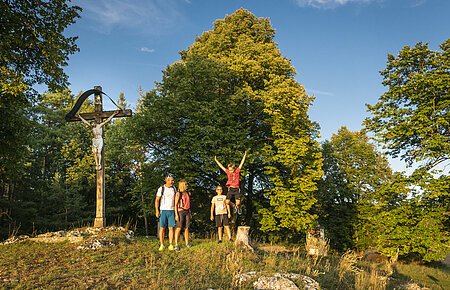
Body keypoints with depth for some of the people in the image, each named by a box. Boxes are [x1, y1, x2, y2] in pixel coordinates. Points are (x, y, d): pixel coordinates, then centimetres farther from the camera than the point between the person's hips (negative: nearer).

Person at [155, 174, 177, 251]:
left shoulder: (174, 188, 7)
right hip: (163, 211, -3)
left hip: (171, 211, 3)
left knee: (171, 228, 0)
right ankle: (162, 245, 7)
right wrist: (157, 210, -12)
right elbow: (157, 200, -3)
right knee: (162, 228, 0)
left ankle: (170, 245, 5)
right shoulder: (161, 188, -5)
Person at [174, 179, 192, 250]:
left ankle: (187, 243, 12)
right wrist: (176, 214, -13)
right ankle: (176, 245, -6)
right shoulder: (178, 194, -5)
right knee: (179, 228, -8)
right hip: (180, 211, -6)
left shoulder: (188, 193, 13)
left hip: (187, 212, 6)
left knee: (186, 228, 7)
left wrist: (190, 213, 16)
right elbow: (175, 205, -7)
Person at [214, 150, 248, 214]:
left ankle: (238, 207, 25)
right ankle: (234, 206, 23)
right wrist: (216, 160, 17)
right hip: (230, 189, 2)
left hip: (236, 189, -2)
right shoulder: (228, 172, 8)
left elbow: (241, 163, 2)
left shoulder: (237, 171, 3)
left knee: (238, 203, -13)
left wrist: (245, 155, -1)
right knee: (227, 202, -10)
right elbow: (221, 166, 13)